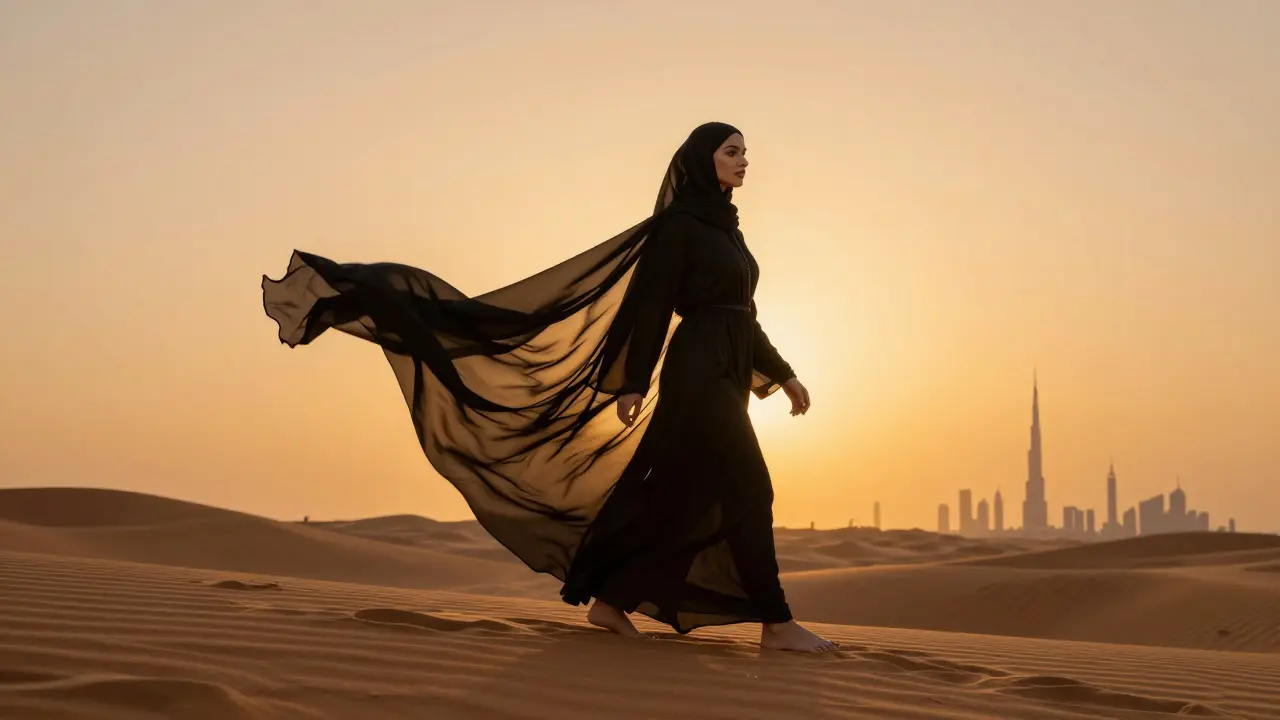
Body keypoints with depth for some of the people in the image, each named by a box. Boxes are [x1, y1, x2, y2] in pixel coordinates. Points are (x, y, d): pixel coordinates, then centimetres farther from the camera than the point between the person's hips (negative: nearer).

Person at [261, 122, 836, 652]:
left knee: (673, 495, 7)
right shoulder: (677, 224, -8)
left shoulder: (725, 227, 19)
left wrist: (783, 373, 24)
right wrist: (634, 383, -17)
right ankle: (776, 623, -7)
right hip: (698, 375, -9)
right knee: (746, 490, -11)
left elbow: (742, 315, 24)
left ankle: (607, 601, 14)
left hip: (722, 377, 9)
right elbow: (649, 304, -13)